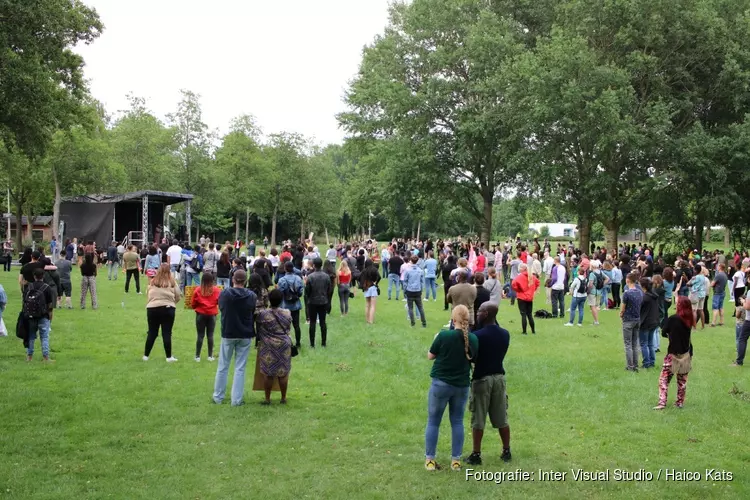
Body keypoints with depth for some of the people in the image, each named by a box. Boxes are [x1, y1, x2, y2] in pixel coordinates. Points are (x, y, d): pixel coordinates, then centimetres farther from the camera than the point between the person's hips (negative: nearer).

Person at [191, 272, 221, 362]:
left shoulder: (197, 291, -8)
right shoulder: (217, 290, -7)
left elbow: (192, 305, -2)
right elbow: (220, 302, 3)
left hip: (200, 315, -1)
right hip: (212, 315, 1)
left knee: (200, 335, 4)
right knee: (210, 335, 7)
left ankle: (197, 356, 5)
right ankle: (210, 356, 9)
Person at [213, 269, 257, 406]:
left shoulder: (224, 294, -11)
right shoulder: (252, 296, -8)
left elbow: (221, 308, 6)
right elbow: (255, 315, 2)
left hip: (228, 334, 0)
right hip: (245, 335, 0)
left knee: (223, 366, 13)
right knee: (240, 368, 6)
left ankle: (218, 397, 20)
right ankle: (237, 399, 7)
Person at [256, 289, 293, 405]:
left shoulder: (262, 314, -11)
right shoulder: (287, 314, -3)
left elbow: (258, 329, 2)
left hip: (268, 347, -2)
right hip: (284, 346, 2)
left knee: (267, 373, 6)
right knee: (283, 373, 9)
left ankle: (267, 399, 11)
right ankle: (283, 398, 16)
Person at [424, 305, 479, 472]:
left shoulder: (444, 336, -17)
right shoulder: (473, 339, -5)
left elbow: (430, 356, -4)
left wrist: (437, 340, 11)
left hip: (441, 384, -3)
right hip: (462, 385, 3)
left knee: (433, 422, 8)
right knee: (457, 422, 13)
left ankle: (430, 459, 10)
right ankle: (456, 460, 15)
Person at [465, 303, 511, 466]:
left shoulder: (477, 335, -17)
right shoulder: (505, 334, 1)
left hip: (481, 378, -5)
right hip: (499, 377, 5)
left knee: (478, 420, 4)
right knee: (501, 418, 14)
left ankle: (476, 455, 9)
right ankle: (506, 451, 21)